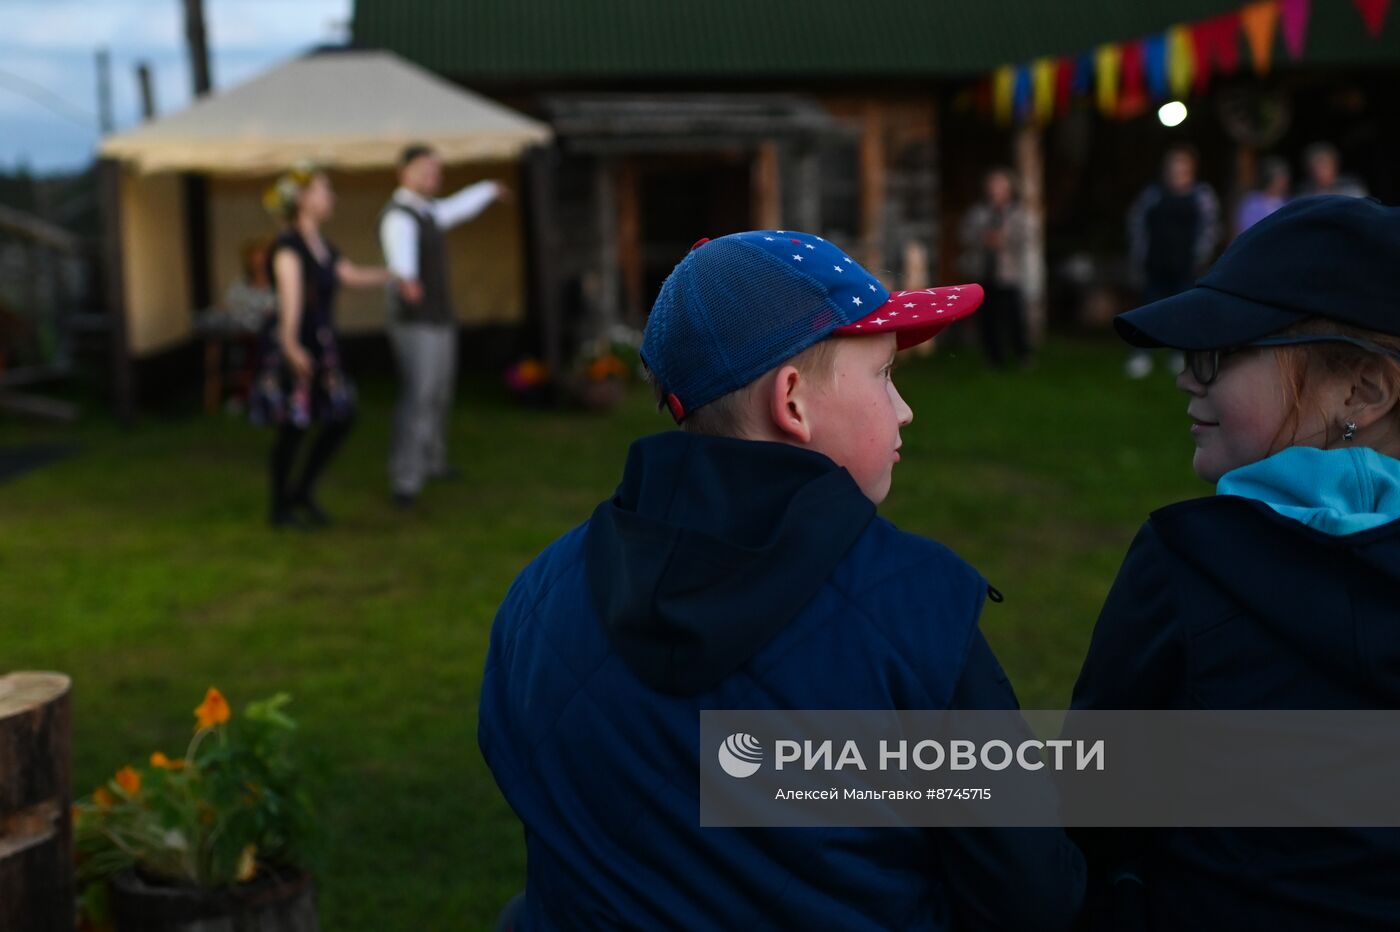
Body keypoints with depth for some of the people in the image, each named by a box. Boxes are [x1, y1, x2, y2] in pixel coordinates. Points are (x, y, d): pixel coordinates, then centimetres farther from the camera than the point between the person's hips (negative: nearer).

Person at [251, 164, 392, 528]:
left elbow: (353, 275, 23)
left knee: (341, 419, 8)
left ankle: (302, 490, 24)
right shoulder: (288, 246, -15)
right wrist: (291, 344, -36)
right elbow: (291, 295, -26)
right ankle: (280, 508, 14)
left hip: (320, 344, 9)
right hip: (293, 347, -9)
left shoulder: (322, 246, 12)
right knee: (293, 427, -1)